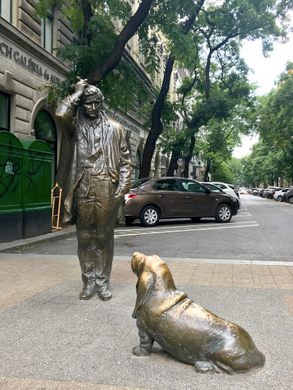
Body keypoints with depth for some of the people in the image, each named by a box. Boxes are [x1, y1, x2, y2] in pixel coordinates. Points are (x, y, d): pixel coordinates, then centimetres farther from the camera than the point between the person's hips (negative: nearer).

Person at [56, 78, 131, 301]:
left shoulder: (114, 129, 10)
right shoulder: (77, 127, 12)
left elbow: (125, 161, 8)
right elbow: (61, 113, -10)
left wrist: (122, 188, -3)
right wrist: (77, 92, 2)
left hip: (107, 190, -1)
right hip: (84, 190, 1)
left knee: (105, 237, 4)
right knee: (85, 237, 5)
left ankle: (103, 282, 13)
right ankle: (89, 281, 16)